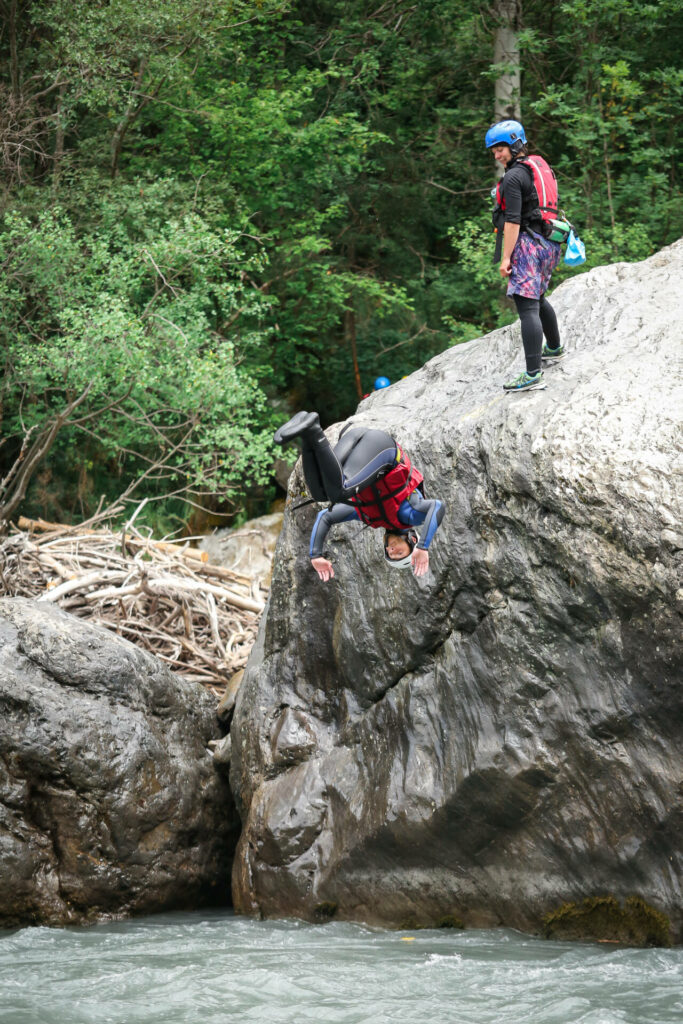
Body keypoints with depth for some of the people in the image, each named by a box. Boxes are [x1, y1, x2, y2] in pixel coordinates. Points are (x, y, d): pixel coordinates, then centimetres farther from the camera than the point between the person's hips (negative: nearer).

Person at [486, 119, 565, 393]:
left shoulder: (514, 177, -12)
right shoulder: (541, 167, 16)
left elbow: (513, 221, -18)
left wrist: (506, 257, -18)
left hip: (526, 244, -10)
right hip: (547, 244, 10)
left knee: (527, 307, -14)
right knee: (538, 298, 29)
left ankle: (533, 374, -21)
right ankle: (554, 349, 47)